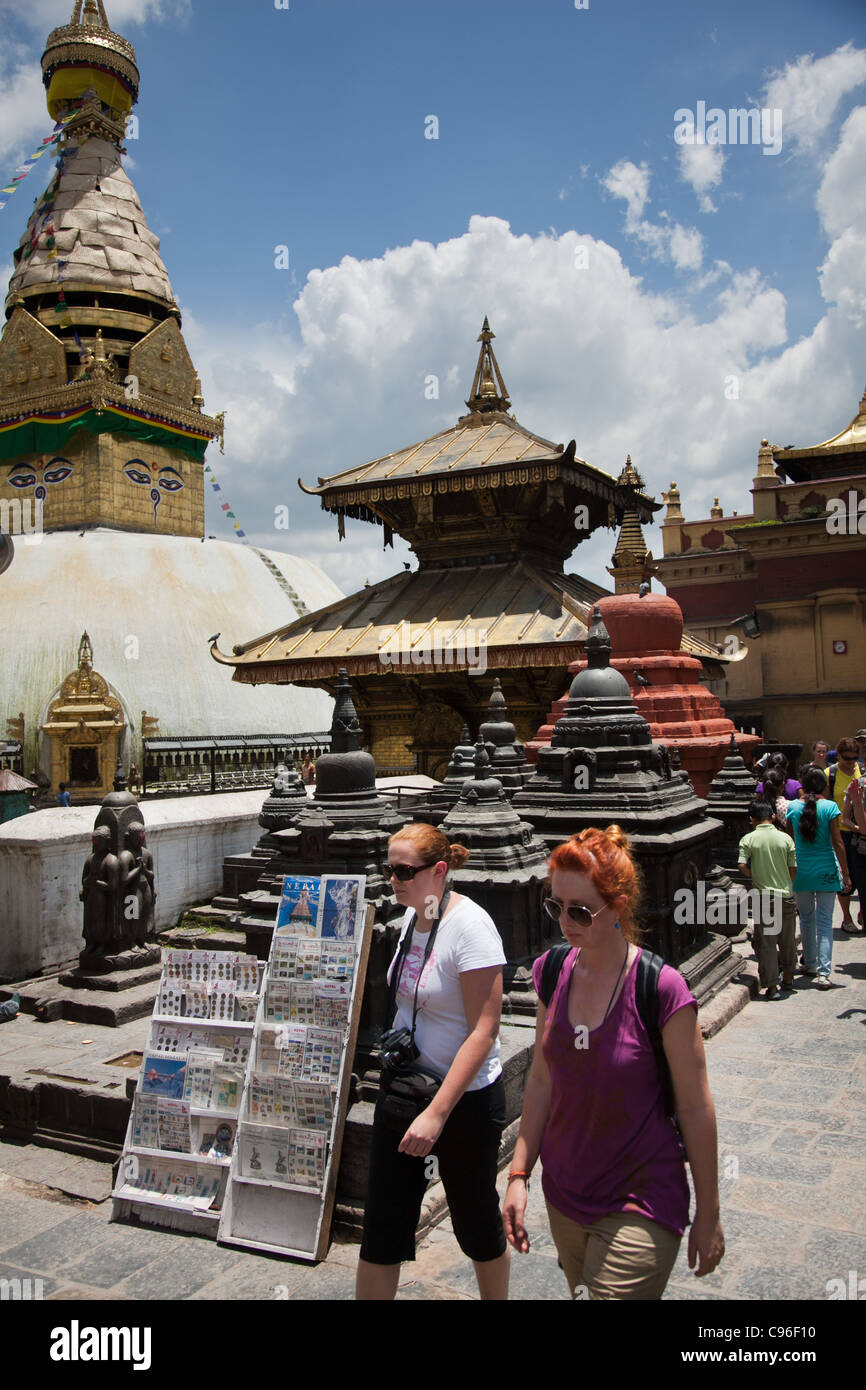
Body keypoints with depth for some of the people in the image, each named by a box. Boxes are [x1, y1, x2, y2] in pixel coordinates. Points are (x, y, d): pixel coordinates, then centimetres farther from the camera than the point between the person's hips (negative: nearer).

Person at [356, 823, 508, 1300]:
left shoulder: (469, 926, -22)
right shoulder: (413, 914, 2)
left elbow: (484, 1031, -24)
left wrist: (437, 1113, -25)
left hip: (465, 1097, -7)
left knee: (475, 1218, 13)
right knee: (381, 1224, 8)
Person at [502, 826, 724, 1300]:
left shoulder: (661, 990, -19)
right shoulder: (552, 972, -3)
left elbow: (694, 1108, -11)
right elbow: (541, 1081, 6)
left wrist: (707, 1215, -4)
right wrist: (519, 1174, 6)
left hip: (639, 1209, -5)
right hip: (564, 1198, 6)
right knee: (581, 1289, 21)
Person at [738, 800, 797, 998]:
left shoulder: (748, 839, -6)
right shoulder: (785, 838, -2)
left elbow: (742, 867, -13)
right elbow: (793, 870, 0)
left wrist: (756, 877, 6)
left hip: (764, 898, -2)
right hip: (786, 896, 3)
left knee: (766, 943, 3)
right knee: (787, 940, 19)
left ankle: (772, 987, 2)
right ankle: (788, 978, 33)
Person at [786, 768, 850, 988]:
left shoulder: (793, 807, -2)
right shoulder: (830, 807, -9)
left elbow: (790, 841, 6)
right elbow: (837, 843, -8)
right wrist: (845, 874, -1)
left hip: (801, 871, 2)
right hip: (826, 871, -2)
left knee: (806, 918, 17)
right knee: (825, 922, 1)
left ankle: (810, 964, 27)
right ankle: (823, 972, -5)